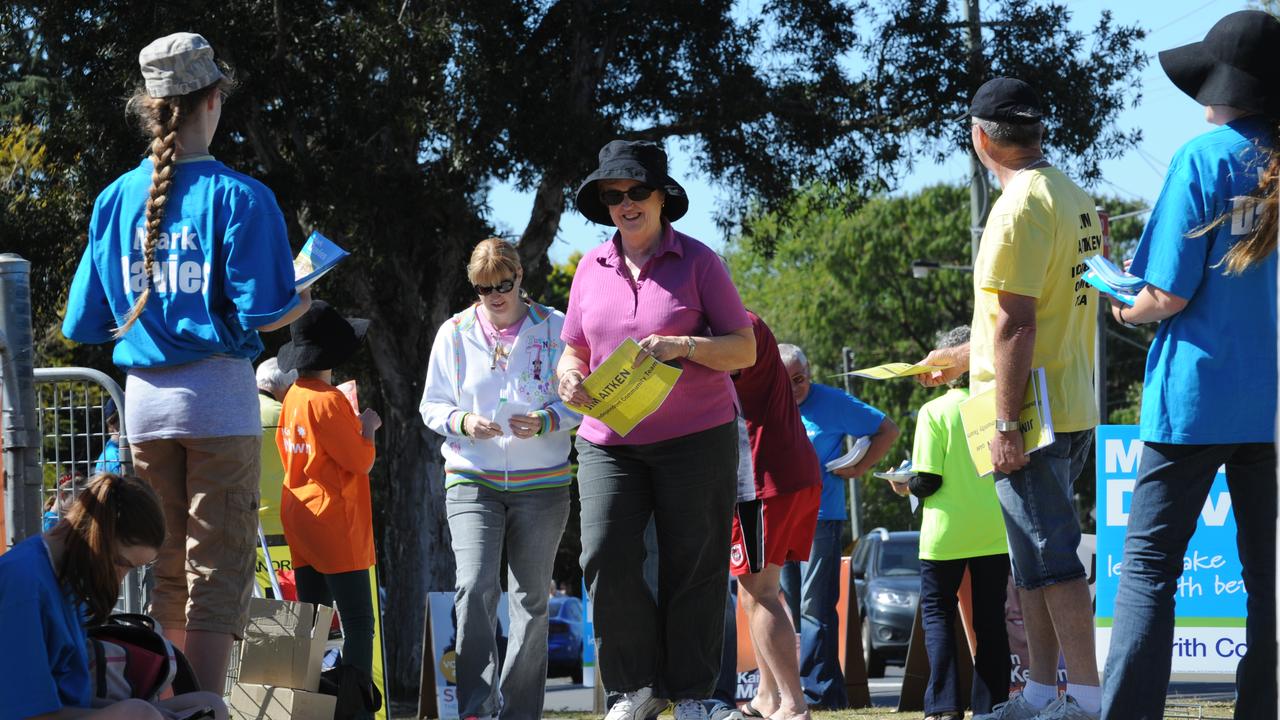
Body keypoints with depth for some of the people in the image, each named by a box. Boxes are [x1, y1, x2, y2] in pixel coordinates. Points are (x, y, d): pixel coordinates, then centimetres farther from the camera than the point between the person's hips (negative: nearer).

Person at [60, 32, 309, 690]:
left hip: (144, 398, 5)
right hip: (218, 391, -5)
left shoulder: (116, 199, 5)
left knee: (169, 570, 13)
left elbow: (85, 322, 8)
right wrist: (300, 304, 7)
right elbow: (262, 314, -15)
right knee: (218, 570, -2)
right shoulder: (237, 195, -9)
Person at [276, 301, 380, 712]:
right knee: (358, 623, -9)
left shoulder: (293, 397, 9)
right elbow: (362, 461, -15)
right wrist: (368, 428, 2)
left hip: (303, 521, 9)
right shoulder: (329, 401, -16)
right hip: (335, 524, -9)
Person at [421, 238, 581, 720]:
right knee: (475, 589, -18)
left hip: (542, 482, 1)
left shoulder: (554, 328, 1)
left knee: (531, 599, 6)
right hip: (472, 480, 0)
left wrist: (546, 422, -17)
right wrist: (463, 422, -13)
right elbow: (432, 406, 8)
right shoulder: (454, 333, 4)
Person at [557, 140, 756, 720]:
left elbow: (744, 349, -2)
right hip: (609, 441, 3)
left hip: (696, 438, -3)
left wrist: (684, 347, -20)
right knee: (605, 557, -11)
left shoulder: (697, 261, -1)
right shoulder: (593, 268, 10)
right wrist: (569, 375, -6)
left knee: (692, 566, 0)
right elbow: (575, 351, 18)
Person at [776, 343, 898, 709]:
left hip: (821, 517, -6)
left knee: (815, 610, -11)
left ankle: (817, 692, -13)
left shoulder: (833, 403, -2)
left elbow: (888, 430, 4)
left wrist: (859, 468, -3)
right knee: (792, 609, 7)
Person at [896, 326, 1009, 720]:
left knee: (936, 610, 7)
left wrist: (906, 487, 7)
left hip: (947, 531, -3)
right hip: (994, 531, 3)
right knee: (990, 617, 9)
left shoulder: (934, 412, -10)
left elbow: (928, 481, -13)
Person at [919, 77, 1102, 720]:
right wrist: (964, 358, 33)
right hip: (1071, 409, 10)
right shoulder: (1074, 199, 14)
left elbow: (1015, 323, -21)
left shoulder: (1020, 205, -16)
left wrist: (1005, 423, -20)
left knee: (1050, 557, -7)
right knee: (1037, 554, 15)